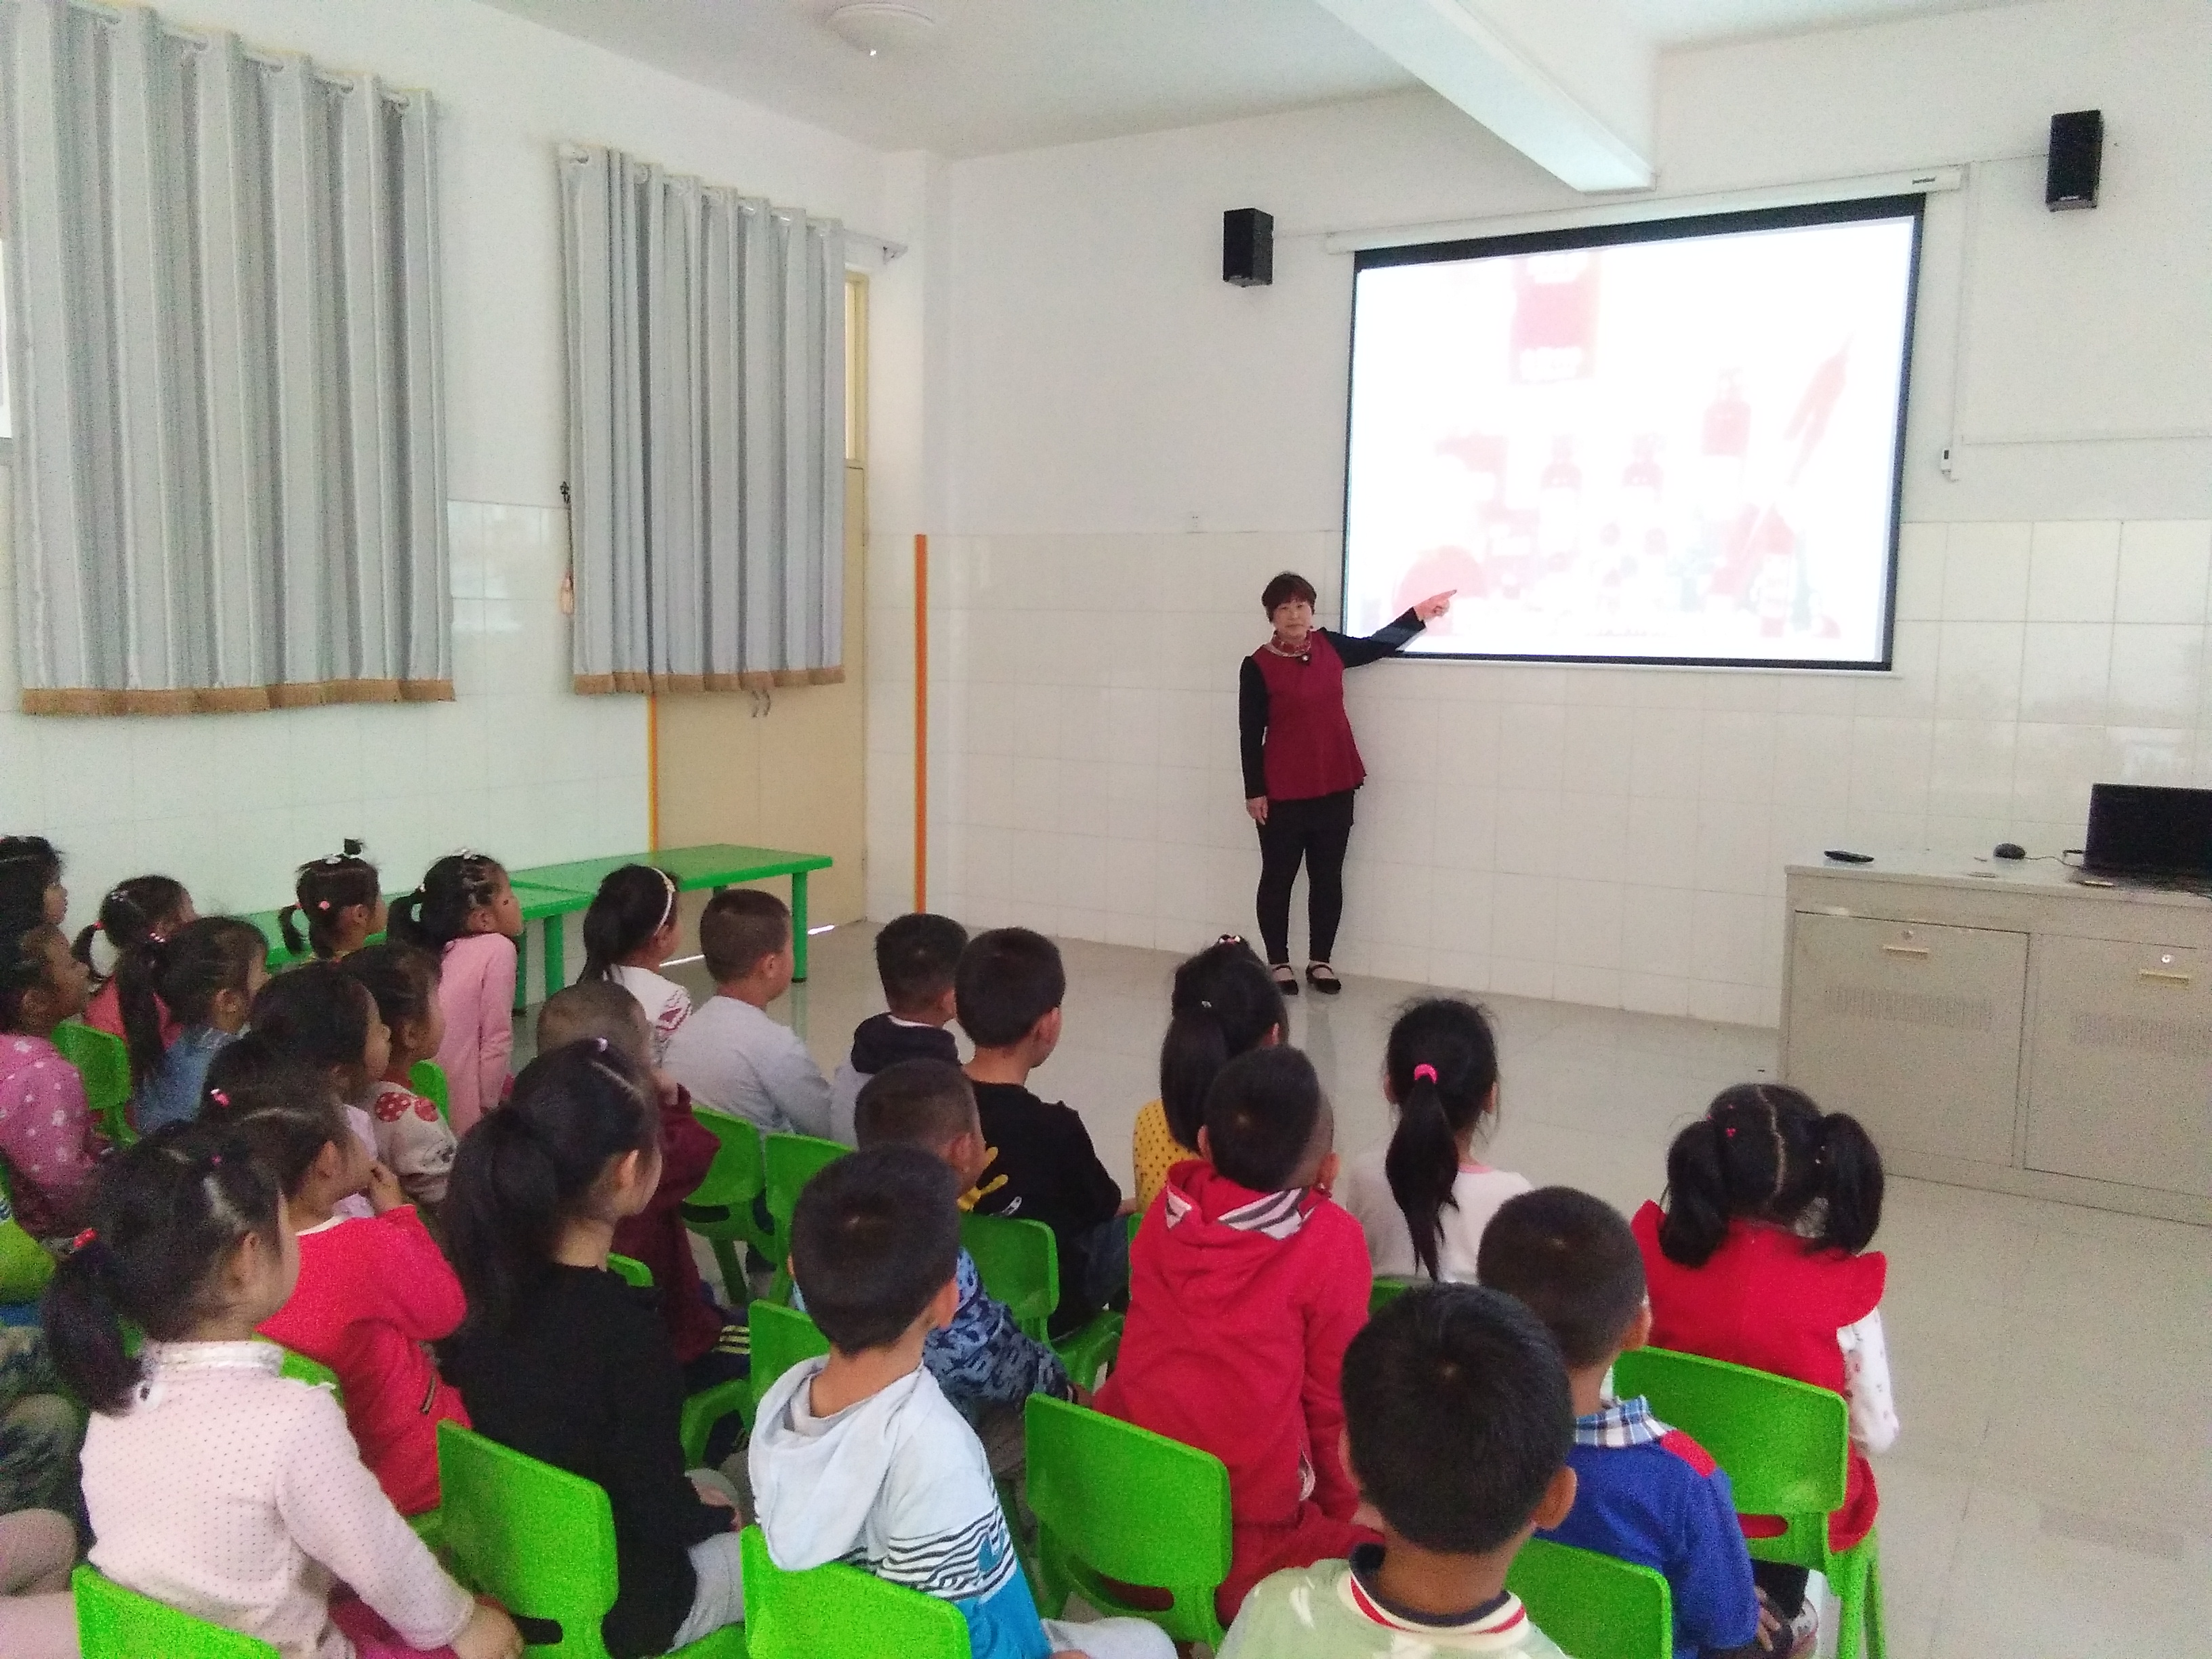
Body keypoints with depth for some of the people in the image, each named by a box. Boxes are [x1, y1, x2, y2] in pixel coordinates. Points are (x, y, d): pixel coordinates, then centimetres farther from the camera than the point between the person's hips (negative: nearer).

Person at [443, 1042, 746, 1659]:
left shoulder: (490, 1279, -11)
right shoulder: (624, 1327, -33)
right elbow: (661, 1512, -24)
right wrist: (715, 1516, -1)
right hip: (611, 1608, -7)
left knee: (713, 1485, 28)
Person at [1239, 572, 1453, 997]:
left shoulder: (1328, 646, 4)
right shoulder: (1258, 666, -8)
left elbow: (1376, 646, 21)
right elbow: (1250, 734, -7)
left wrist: (1419, 614, 15)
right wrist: (1254, 791, -8)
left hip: (1335, 786, 5)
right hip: (1284, 792, -4)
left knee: (1328, 876, 10)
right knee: (1278, 877, 6)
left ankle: (1320, 961, 21)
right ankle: (1279, 963, 17)